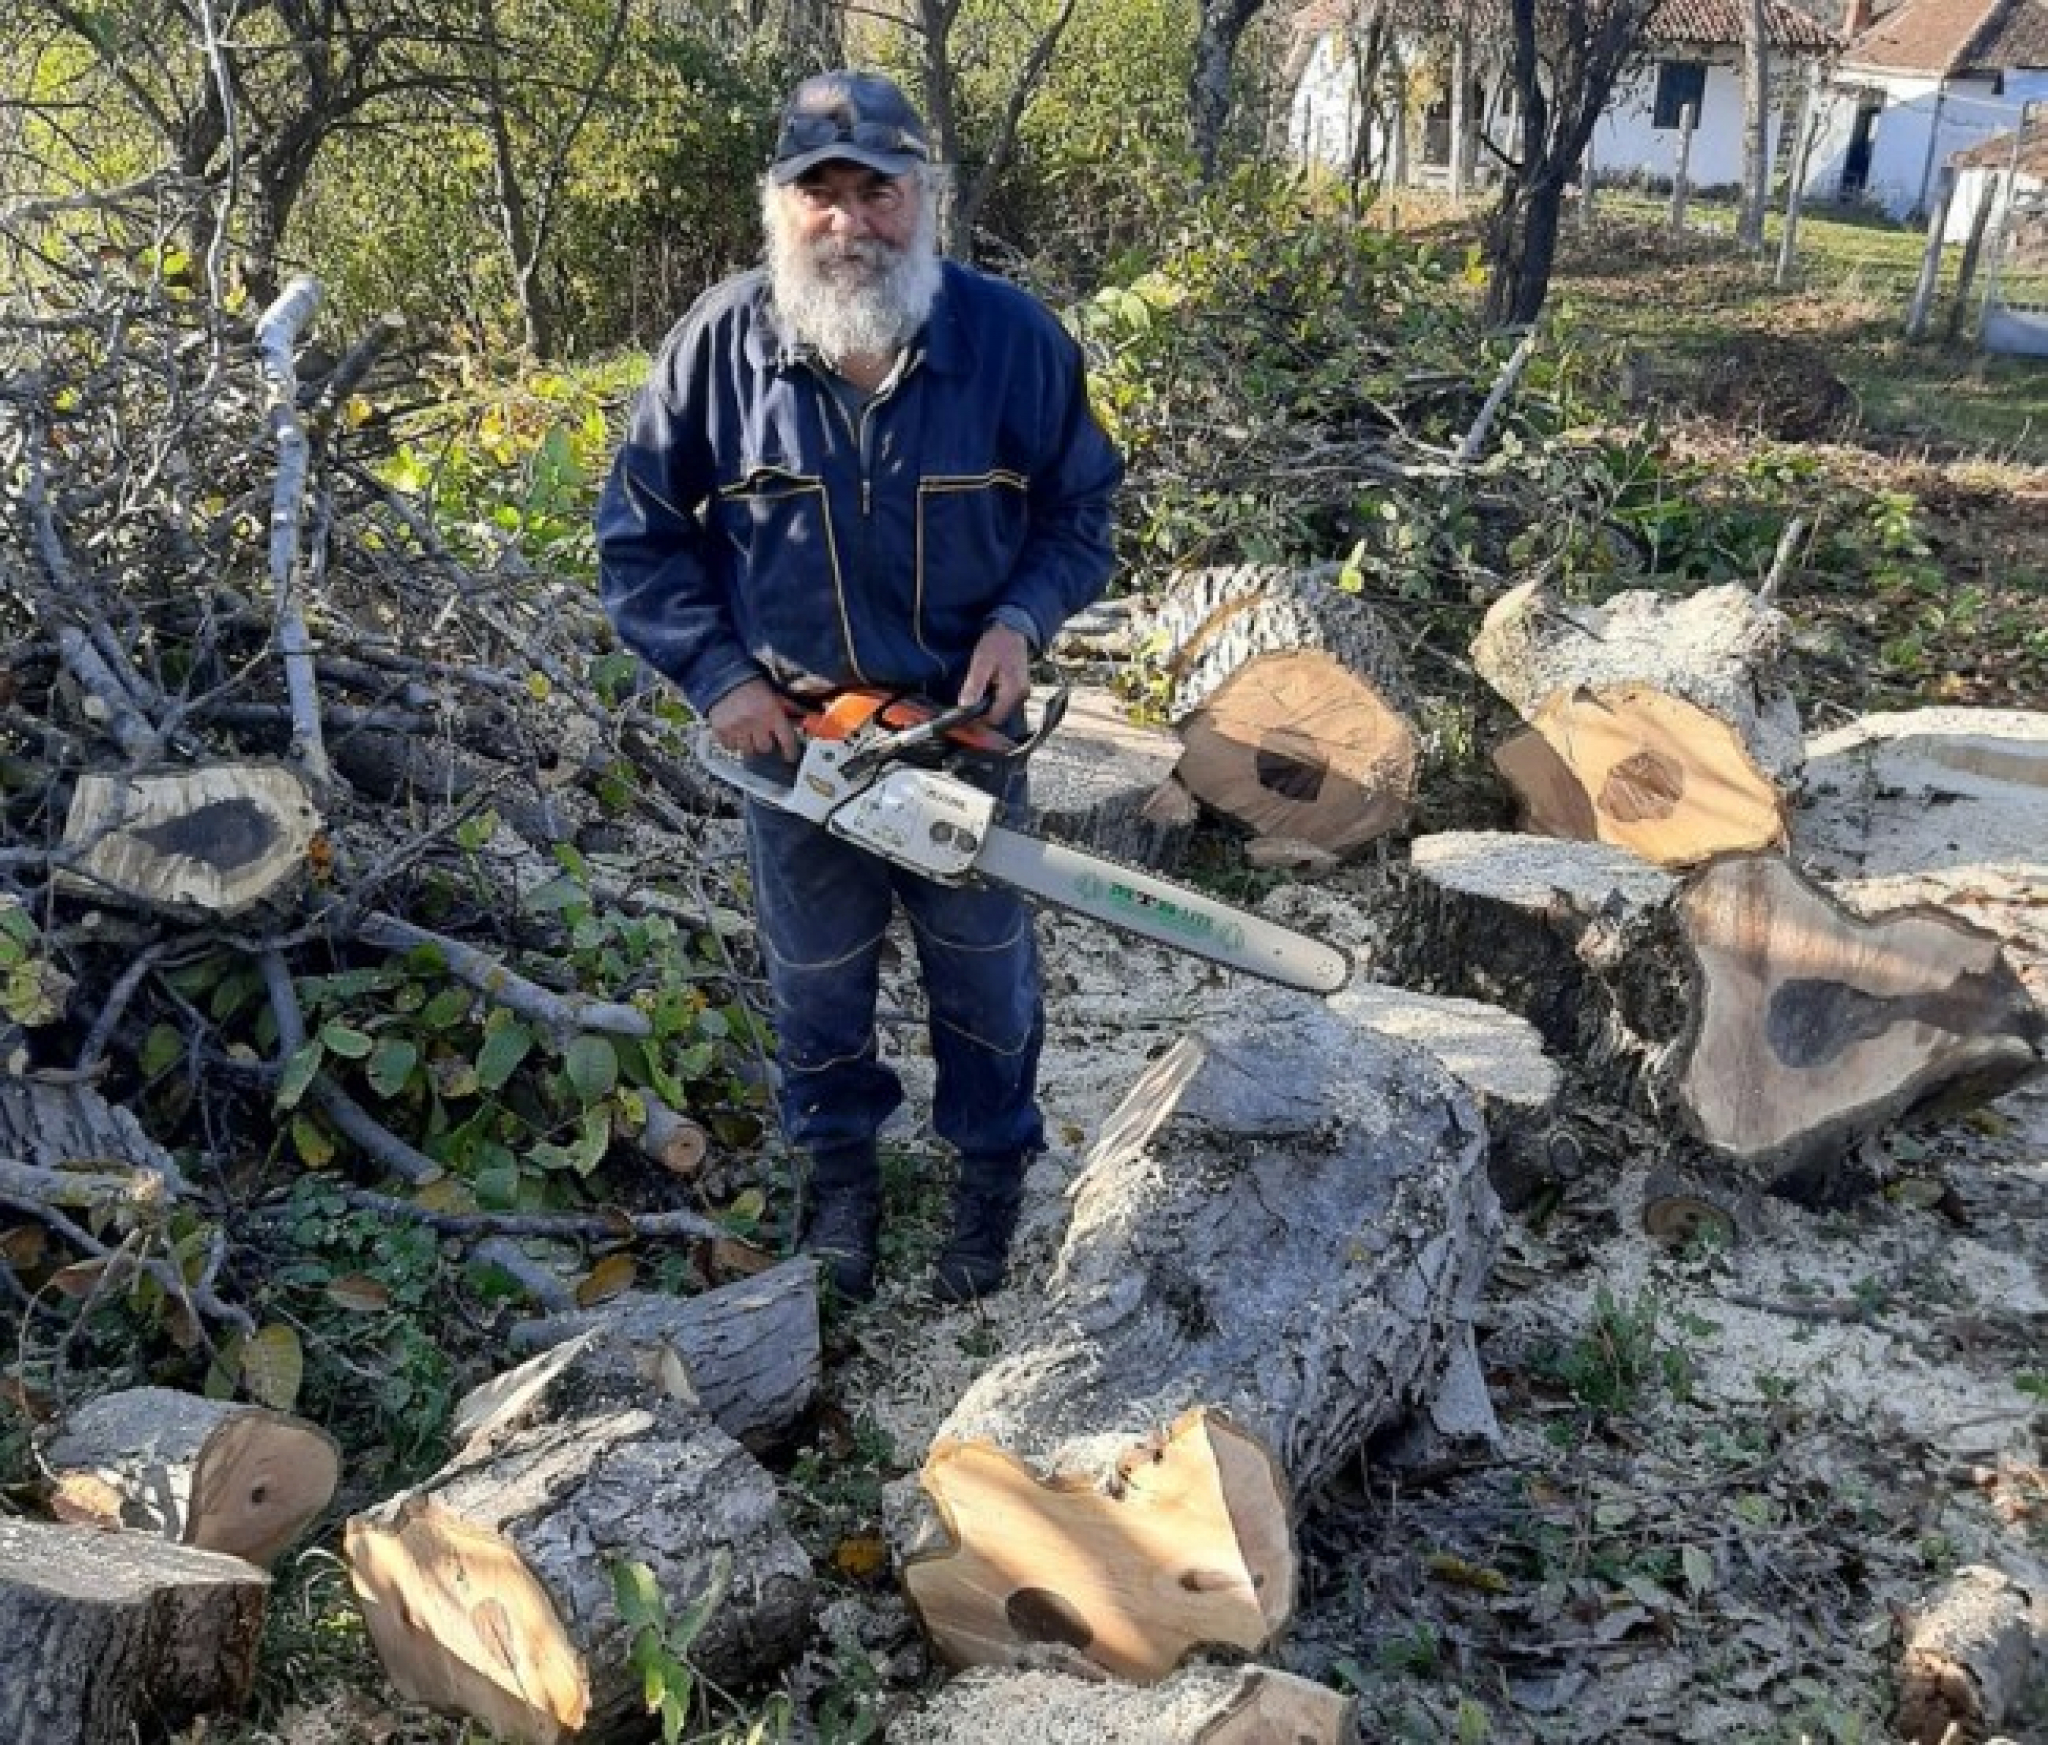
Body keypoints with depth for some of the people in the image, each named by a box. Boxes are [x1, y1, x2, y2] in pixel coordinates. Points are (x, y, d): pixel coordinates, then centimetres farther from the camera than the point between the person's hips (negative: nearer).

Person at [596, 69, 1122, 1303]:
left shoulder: (1014, 337, -14)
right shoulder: (721, 344, -14)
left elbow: (1082, 511, 0)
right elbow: (640, 533, -4)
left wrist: (1022, 620, -17)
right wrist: (718, 676, -13)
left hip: (964, 732, 0)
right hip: (794, 738, 0)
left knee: (987, 977, 17)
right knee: (817, 984, 19)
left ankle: (993, 1169, 42)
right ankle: (841, 1172, 44)